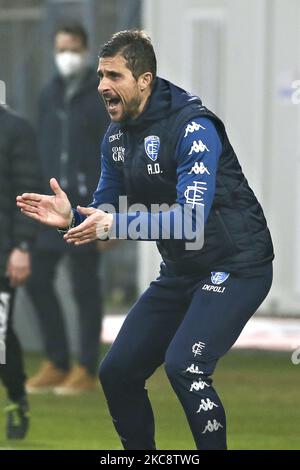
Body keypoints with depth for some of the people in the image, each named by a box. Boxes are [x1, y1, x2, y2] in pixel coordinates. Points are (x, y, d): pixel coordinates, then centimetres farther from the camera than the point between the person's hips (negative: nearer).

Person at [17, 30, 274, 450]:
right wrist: (72, 218, -16)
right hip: (180, 270, 9)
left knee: (184, 366, -26)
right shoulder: (117, 135, 3)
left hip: (235, 265, -9)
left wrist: (114, 224, -37)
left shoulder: (192, 127, -23)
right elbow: (106, 213, 6)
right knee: (117, 373, 6)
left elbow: (191, 217, -31)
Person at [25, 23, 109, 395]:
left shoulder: (102, 97, -4)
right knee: (38, 281, 4)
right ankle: (56, 364, 16)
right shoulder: (49, 95, 13)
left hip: (86, 205, -6)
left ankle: (86, 371, 6)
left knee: (84, 287, -1)